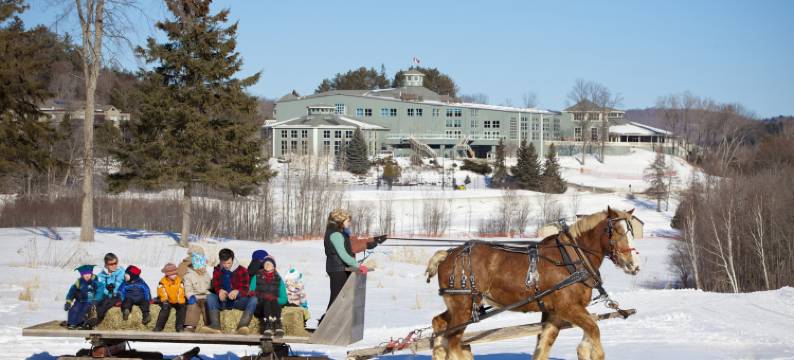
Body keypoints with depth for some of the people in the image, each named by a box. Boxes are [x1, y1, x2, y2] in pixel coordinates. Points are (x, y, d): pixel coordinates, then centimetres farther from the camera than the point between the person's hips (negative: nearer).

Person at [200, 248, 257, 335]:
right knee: (210, 297, -28)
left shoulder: (242, 271, 0)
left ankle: (242, 325, -49)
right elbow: (215, 286, 4)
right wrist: (220, 291, -22)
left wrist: (237, 292, -31)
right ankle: (215, 325, -45)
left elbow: (246, 289, -6)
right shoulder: (217, 271, 9)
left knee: (253, 299, -31)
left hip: (237, 300, -2)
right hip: (222, 301, 2)